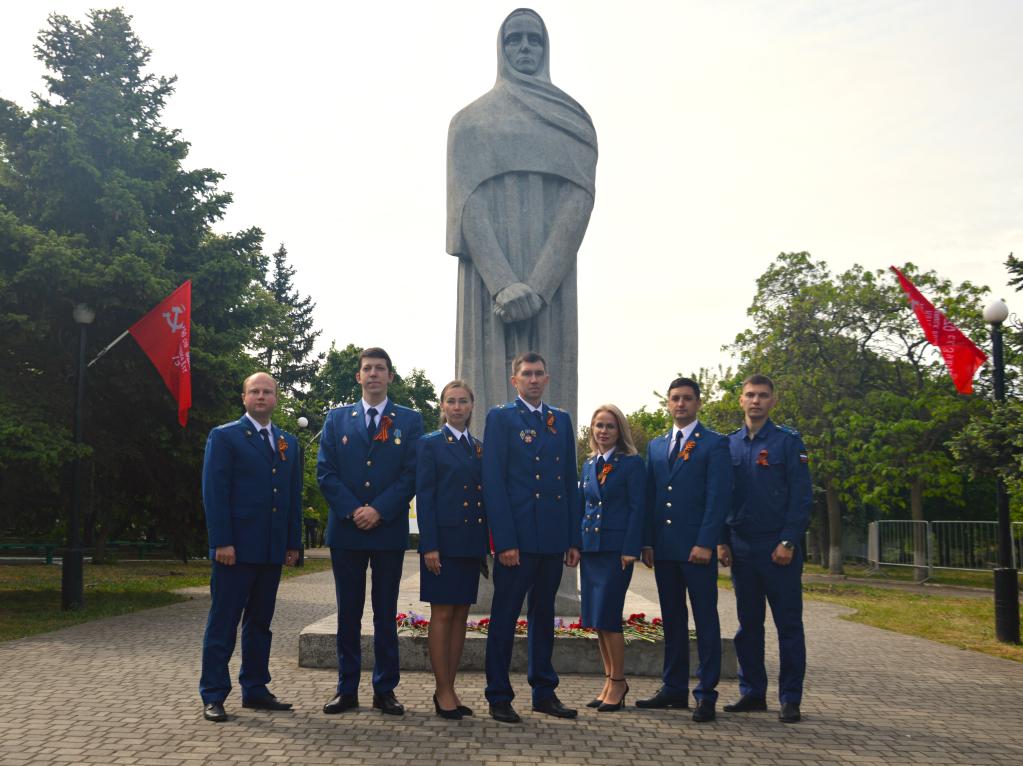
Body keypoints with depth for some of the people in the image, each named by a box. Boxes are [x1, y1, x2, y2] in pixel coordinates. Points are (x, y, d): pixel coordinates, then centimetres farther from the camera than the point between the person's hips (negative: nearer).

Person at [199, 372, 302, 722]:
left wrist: (293, 543, 9)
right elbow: (214, 492, -8)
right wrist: (222, 542, -15)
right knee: (223, 622, 0)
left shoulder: (288, 443, 15)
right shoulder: (225, 437, -1)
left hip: (272, 549, 5)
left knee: (260, 621, 12)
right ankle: (213, 696, 6)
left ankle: (255, 689, 21)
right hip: (236, 548, -5)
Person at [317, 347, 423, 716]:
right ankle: (347, 689, 15)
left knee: (386, 613, 6)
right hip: (345, 530, 1)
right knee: (348, 612, 7)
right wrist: (353, 511, -10)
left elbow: (411, 474, -3)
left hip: (389, 530, -1)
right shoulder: (337, 419, 10)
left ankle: (385, 690, 13)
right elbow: (325, 471, 2)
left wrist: (379, 511, -13)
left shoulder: (409, 420, 5)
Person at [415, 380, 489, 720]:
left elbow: (484, 496, 14)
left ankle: (449, 688, 17)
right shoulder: (430, 444, -1)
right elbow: (424, 497, -6)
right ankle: (443, 692, 6)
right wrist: (429, 545, -14)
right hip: (443, 539, -5)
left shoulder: (480, 448, 14)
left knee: (461, 615, 8)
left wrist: (486, 544, 8)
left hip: (471, 542, 5)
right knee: (442, 614, -2)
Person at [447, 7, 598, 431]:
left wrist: (538, 285, -15)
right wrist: (503, 283, -17)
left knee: (547, 394, -5)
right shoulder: (470, 120, 14)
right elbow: (467, 202, -1)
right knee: (492, 390, -7)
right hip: (488, 275, -1)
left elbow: (580, 199, 0)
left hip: (551, 277, 1)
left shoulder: (573, 121, 15)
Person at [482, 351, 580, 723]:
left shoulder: (561, 420, 14)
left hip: (553, 537, 5)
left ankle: (544, 692, 23)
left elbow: (570, 482, 13)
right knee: (504, 617, 2)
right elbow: (493, 482, -8)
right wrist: (505, 540, -14)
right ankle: (499, 696, 11)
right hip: (517, 536, -5)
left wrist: (574, 538, 8)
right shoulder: (501, 417, -1)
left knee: (544, 615, 14)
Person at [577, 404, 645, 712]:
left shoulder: (632, 463, -4)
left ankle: (617, 681, 6)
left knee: (607, 617, -8)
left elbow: (637, 508, -9)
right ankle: (610, 681, 20)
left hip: (616, 548, -7)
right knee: (596, 619, 9)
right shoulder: (589, 465, 15)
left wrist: (630, 549, -15)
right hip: (590, 547, 7)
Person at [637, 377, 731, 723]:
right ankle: (675, 688, 19)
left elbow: (718, 496, -8)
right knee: (672, 620, 11)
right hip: (664, 548, 5)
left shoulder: (714, 444, -1)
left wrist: (705, 543, -15)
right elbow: (649, 496, 14)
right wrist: (647, 542, 7)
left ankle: (706, 694, 4)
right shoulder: (656, 446, 16)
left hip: (697, 547, -5)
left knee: (705, 620, 0)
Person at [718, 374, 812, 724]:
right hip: (741, 547, 4)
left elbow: (801, 496, -5)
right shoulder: (729, 444, 10)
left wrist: (788, 542, -12)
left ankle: (790, 699, 9)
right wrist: (722, 541, 4)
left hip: (778, 548, -4)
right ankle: (752, 692, 19)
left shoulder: (788, 441, -1)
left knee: (788, 625, 1)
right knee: (748, 624, 10)